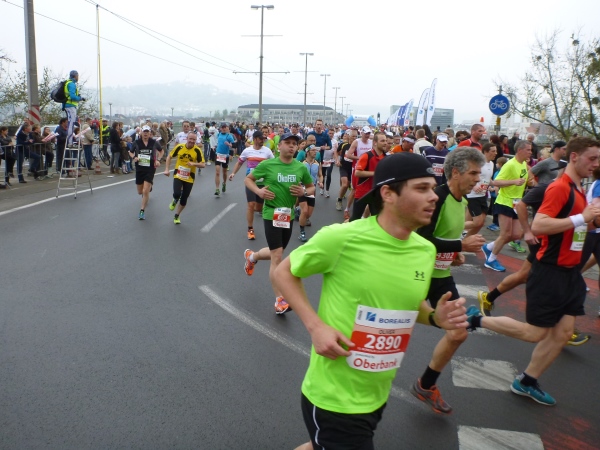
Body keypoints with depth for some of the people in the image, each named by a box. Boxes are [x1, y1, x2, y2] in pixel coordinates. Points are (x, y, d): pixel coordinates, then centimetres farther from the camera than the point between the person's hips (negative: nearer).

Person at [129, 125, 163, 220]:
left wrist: (158, 160, -2)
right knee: (140, 192, 14)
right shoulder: (137, 142, -2)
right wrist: (134, 157, -9)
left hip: (150, 169, -3)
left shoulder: (154, 142, -5)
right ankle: (149, 187, 51)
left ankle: (142, 211, 0)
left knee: (145, 191, -13)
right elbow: (130, 152, 13)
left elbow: (161, 151, 13)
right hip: (139, 169, 3)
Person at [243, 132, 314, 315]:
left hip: (289, 215, 5)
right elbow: (247, 179, 3)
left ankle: (251, 256, 53)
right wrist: (259, 191, -16)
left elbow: (312, 187, 11)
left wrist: (304, 192, -12)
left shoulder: (301, 167, 0)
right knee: (277, 256, -8)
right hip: (272, 213, -5)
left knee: (275, 253, 20)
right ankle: (279, 300, 3)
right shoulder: (267, 164, -8)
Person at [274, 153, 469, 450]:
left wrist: (435, 318, -7)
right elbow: (283, 272, -9)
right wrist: (315, 325, -21)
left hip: (378, 396, 7)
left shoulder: (426, 250, -3)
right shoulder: (342, 237, -22)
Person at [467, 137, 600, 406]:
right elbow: (538, 225, -29)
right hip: (550, 272, -9)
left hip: (570, 272, 9)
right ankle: (476, 318, 14)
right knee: (535, 333, -1)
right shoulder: (560, 187, -17)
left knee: (563, 333, 9)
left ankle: (526, 382, 23)